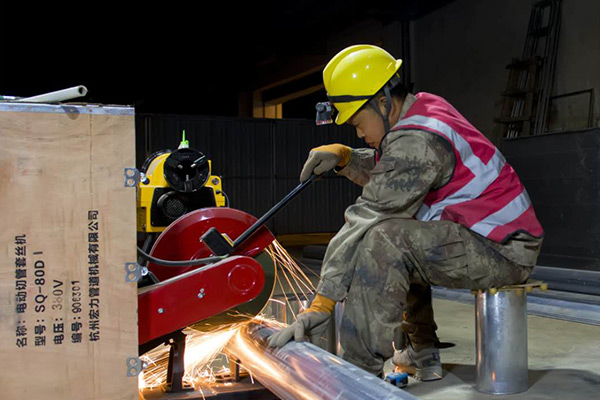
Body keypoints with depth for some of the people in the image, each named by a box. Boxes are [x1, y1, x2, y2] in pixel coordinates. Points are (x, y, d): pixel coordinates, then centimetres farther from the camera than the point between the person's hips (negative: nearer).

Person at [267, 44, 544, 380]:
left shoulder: (417, 142, -23)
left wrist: (322, 305, -26)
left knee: (383, 239, -29)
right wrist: (344, 157, -3)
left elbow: (366, 219, -26)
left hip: (504, 251, -11)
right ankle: (422, 355, 27)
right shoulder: (425, 107, 7)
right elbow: (385, 173, 17)